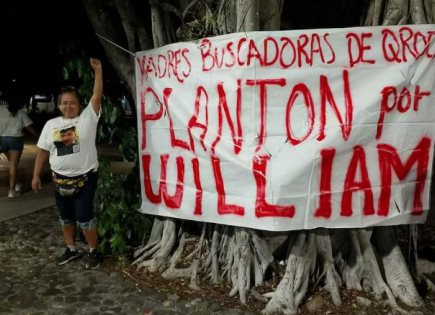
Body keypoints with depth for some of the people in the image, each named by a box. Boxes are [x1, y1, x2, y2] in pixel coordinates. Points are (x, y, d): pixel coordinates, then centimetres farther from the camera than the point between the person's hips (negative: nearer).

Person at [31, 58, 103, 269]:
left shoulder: (88, 118, -6)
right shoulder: (51, 124, 5)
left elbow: (97, 96, -16)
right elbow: (42, 151, 8)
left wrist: (98, 70, -23)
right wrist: (36, 175, 7)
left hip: (84, 178, -5)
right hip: (60, 179, 5)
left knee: (84, 217, -2)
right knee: (66, 217, 17)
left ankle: (93, 252, 16)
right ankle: (71, 249, 35)